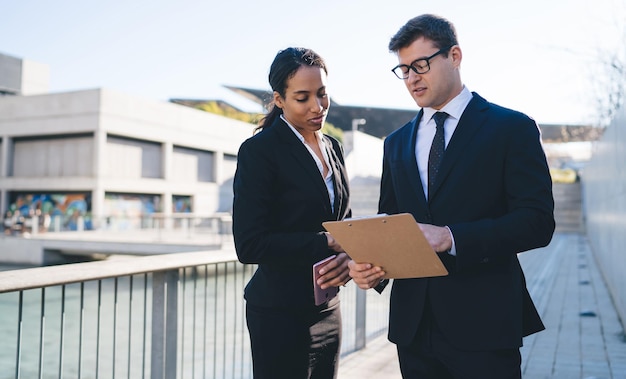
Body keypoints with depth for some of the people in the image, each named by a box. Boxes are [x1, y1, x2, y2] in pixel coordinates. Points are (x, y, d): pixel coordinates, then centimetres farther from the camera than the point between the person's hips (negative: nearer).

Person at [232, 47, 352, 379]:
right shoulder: (259, 150, -14)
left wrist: (348, 255, -10)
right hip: (281, 313, -6)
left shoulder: (332, 147, 8)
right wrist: (328, 243, -21)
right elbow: (249, 245, -19)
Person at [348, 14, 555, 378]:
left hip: (483, 324, -4)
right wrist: (370, 265, -7)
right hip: (412, 322, 4)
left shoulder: (513, 128, -3)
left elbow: (538, 221, -10)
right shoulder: (396, 143, 13)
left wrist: (452, 237, -22)